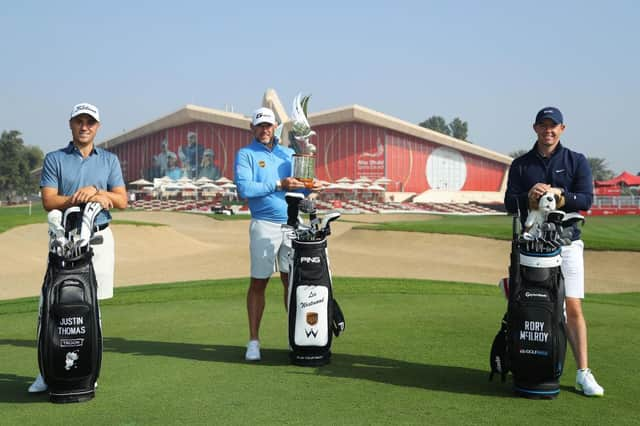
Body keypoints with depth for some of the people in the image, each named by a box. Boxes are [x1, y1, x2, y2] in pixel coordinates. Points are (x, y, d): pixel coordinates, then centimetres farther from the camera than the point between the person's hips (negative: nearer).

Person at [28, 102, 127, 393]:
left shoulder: (109, 160, 12)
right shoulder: (54, 159, 7)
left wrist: (94, 190, -12)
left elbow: (122, 200, 3)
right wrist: (82, 197, -15)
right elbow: (49, 201, -5)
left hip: (99, 238, 2)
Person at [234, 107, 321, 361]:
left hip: (293, 223, 4)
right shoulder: (245, 155, 2)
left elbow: (296, 185, 16)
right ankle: (254, 340, 8)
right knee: (258, 283, 0)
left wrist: (310, 186, -7)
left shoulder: (288, 154, 16)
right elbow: (244, 188, -13)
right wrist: (278, 185, -17)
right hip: (264, 225, -4)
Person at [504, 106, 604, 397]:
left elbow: (586, 199, -3)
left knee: (572, 308, -6)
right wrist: (529, 196, -19)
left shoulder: (577, 161, 8)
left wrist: (559, 193, -20)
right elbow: (509, 203, 1)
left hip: (567, 243, -1)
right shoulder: (520, 165, 11)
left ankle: (583, 373, -2)